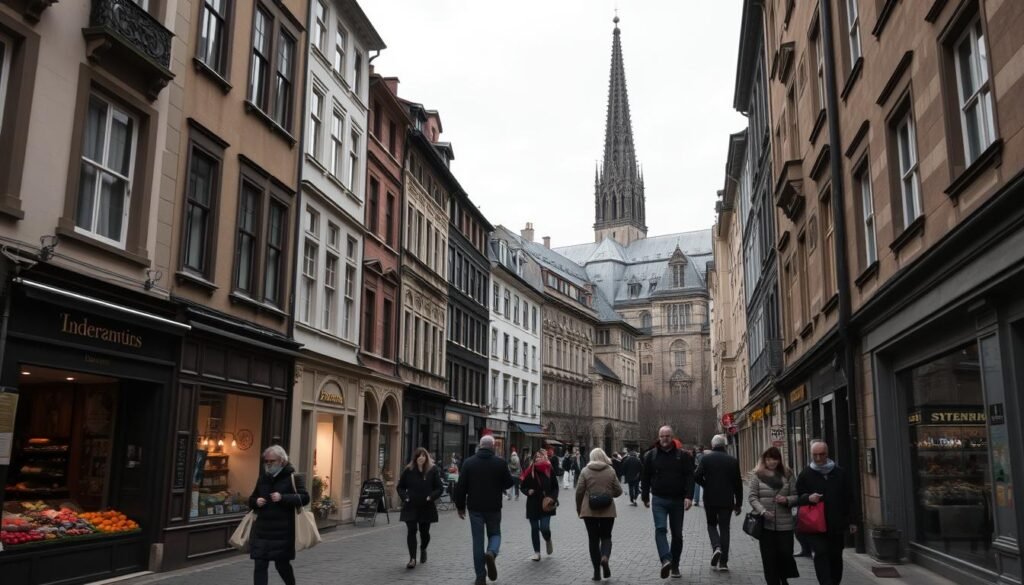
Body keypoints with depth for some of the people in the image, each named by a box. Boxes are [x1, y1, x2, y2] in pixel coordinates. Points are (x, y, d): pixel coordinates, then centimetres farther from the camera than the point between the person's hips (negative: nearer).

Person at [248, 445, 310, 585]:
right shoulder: (262, 477, 12)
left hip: (283, 531, -4)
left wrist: (283, 498, -24)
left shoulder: (293, 477, -4)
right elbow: (251, 499, 23)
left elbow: (305, 498, -13)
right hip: (262, 529, 4)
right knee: (260, 565, -1)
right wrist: (256, 502, -2)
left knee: (282, 564, 8)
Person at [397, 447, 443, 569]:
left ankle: (423, 549, 42)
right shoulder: (408, 470, 1)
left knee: (424, 532, 12)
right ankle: (412, 559, -6)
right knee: (411, 531, -9)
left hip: (426, 507, 0)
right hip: (411, 506, 0)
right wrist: (404, 497, -7)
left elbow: (439, 488, 1)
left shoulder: (433, 470, -1)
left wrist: (431, 497, -16)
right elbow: (400, 487, 10)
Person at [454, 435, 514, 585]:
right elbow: (509, 483, 1)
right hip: (494, 507, -1)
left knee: (478, 539, 8)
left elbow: (461, 486, -2)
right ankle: (491, 553, -15)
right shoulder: (500, 462, -5)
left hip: (475, 507, 1)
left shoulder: (468, 462, -2)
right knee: (494, 533, 18)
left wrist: (460, 506, 7)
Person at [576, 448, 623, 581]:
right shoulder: (610, 470, 0)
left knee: (593, 539, 8)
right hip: (608, 510, 0)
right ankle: (605, 557, -14)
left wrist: (579, 508, 11)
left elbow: (579, 491, -3)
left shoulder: (585, 471, -2)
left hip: (589, 510, 0)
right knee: (606, 536, 14)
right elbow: (618, 491, 3)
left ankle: (597, 571, 7)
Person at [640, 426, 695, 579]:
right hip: (659, 500, 0)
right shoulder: (650, 455, 3)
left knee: (677, 534, 8)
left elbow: (689, 476, -5)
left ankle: (675, 566, 19)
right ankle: (666, 560, -31)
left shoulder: (683, 455, 0)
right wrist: (645, 497, 9)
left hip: (677, 500, 1)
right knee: (660, 529, -19)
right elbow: (645, 477, 8)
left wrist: (688, 496, -15)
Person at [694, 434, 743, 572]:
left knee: (711, 524, 17)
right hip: (727, 500, 1)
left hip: (710, 499, -1)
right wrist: (738, 503, 9)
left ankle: (716, 546, -10)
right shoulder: (732, 460, 0)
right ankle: (723, 562, 5)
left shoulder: (706, 458, -4)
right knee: (724, 528, 8)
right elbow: (738, 483, 2)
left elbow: (697, 476, -12)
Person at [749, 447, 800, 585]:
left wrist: (787, 500, -12)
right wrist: (763, 511, -16)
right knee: (769, 557, 2)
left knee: (786, 553, -1)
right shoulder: (757, 475, 3)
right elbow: (752, 496, -2)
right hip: (765, 523, -1)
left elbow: (796, 496, 10)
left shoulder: (787, 475, 7)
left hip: (785, 523, 1)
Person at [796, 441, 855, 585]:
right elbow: (797, 497, 4)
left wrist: (851, 521, 8)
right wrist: (808, 498, -18)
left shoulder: (840, 473, 6)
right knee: (821, 554, -14)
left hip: (837, 524, 3)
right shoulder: (805, 474, 1)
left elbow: (849, 499, 10)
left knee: (836, 557, 12)